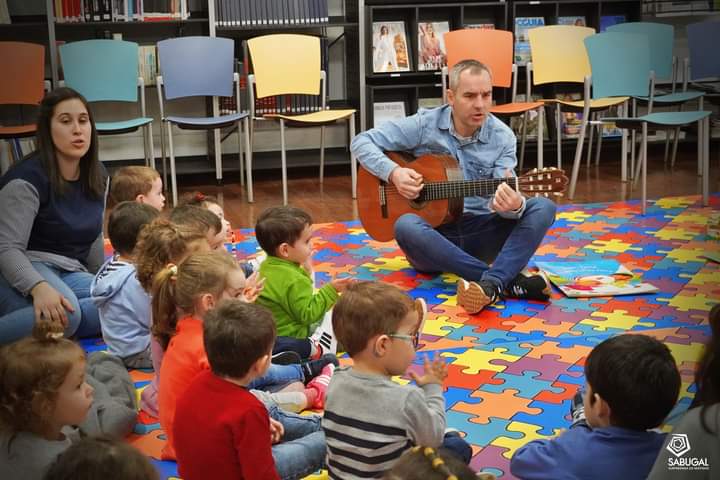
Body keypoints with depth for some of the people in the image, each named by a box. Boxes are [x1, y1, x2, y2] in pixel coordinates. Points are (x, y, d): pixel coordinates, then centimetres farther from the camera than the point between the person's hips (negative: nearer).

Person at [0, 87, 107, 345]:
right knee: (63, 312, -39)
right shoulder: (27, 179, -14)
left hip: (71, 273, 7)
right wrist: (39, 288, -39)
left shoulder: (97, 175, 8)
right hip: (26, 273, -7)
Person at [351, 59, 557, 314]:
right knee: (406, 225, -35)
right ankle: (510, 281, -36)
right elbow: (362, 141, -3)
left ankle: (491, 284, -43)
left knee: (543, 207, -20)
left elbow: (505, 198, -12)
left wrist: (513, 206, -38)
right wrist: (392, 172, -22)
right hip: (434, 233, -1)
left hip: (482, 233, 1)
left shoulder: (502, 137, -3)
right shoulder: (424, 125, -5)